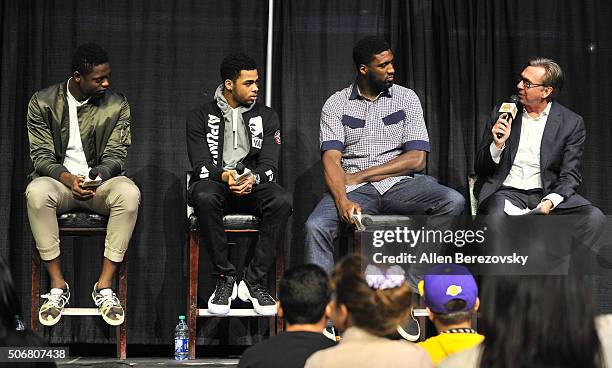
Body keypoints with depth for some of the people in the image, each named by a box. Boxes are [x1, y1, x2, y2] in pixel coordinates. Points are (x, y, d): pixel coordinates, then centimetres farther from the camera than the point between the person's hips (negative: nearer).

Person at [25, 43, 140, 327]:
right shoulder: (42, 102, -2)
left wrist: (98, 176, -24)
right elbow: (41, 154, -5)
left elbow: (116, 154, -1)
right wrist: (69, 179, -24)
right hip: (58, 178, -1)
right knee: (36, 192, -37)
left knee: (129, 193, -34)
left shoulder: (117, 105, 0)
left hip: (100, 179, 1)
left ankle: (105, 285, -27)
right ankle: (58, 285, -26)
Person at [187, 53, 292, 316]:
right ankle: (225, 279, -25)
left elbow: (270, 165, 0)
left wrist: (253, 178, -24)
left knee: (282, 200, -32)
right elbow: (200, 165, -5)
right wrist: (224, 175, -27)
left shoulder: (266, 117, 10)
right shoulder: (201, 116, 5)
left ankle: (253, 281, -24)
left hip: (253, 185, 2)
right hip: (214, 183, -2)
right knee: (205, 197, -39)